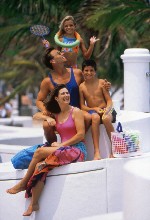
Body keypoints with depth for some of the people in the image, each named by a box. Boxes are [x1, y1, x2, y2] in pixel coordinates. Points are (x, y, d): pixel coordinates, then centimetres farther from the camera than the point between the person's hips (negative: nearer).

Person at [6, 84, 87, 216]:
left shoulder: (76, 112, 1)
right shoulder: (55, 114, 19)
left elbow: (81, 134, -9)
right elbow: (36, 116, 28)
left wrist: (61, 145, -12)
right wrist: (47, 118, 6)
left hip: (77, 149, -6)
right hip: (63, 150, 6)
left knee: (40, 152, -22)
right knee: (40, 166, -22)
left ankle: (23, 184, -6)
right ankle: (34, 204, -22)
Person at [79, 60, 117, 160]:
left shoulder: (101, 83, 4)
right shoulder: (81, 87, 6)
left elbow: (109, 100, 2)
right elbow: (82, 106, 4)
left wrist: (107, 109, -19)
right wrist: (94, 109, -13)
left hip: (105, 110, 0)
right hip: (92, 111, 0)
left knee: (106, 118, -36)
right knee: (95, 117, -36)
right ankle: (97, 151, -40)